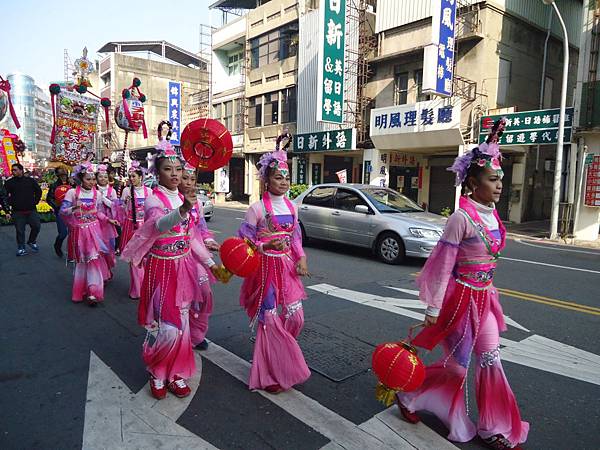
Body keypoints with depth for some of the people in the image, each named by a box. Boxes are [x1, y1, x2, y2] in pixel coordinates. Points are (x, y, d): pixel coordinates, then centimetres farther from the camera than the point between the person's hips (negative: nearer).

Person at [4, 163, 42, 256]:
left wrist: (35, 202, 7)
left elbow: (39, 191, 14)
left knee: (36, 226, 1)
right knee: (20, 231, 1)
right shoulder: (9, 183, 3)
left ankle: (32, 241, 25)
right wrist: (10, 204, -7)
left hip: (31, 210, 1)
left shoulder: (30, 180, 5)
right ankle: (21, 248, 10)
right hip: (18, 212, -1)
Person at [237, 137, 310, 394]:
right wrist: (266, 246, -20)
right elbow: (244, 238, -7)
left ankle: (274, 358, 36)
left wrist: (301, 258, 1)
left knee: (296, 317, 8)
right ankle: (271, 374, 19)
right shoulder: (258, 208, -11)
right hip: (266, 266, -6)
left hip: (287, 266, 6)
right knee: (270, 319, 0)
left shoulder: (291, 207, 7)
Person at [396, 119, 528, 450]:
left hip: (484, 298, 7)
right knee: (457, 366, 5)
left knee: (490, 361, 13)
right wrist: (433, 310, -16)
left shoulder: (492, 215, 5)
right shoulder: (461, 217, -19)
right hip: (461, 298, -7)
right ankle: (407, 395, 28)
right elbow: (443, 266, -18)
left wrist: (487, 293, 19)